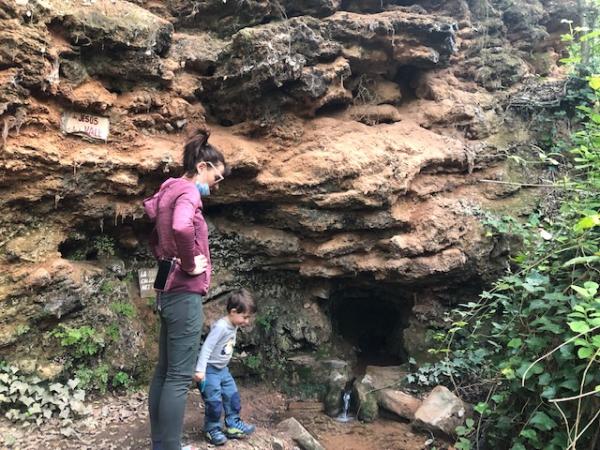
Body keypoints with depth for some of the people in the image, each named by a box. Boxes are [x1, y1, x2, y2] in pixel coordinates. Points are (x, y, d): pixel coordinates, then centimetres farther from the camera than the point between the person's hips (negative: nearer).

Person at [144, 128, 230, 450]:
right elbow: (181, 228, -34)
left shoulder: (170, 192, 17)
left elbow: (156, 239, 29)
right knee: (179, 376, -4)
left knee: (164, 371, 14)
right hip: (185, 293, -10)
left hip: (168, 291, 10)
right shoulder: (188, 191, -12)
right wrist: (190, 264, -20)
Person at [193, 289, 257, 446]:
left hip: (223, 369, 9)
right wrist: (200, 370, -30)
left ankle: (233, 424, 24)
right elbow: (206, 348, -28)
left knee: (232, 396, 12)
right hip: (210, 370, -9)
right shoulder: (221, 326, -27)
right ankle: (212, 429, 15)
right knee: (214, 401, -3)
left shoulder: (233, 326, 2)